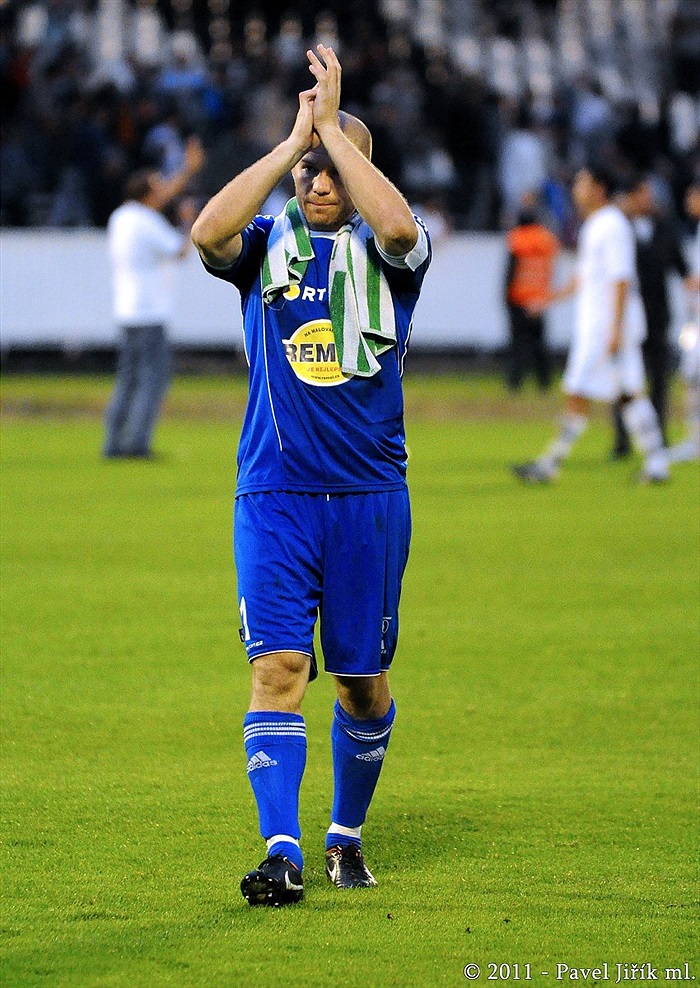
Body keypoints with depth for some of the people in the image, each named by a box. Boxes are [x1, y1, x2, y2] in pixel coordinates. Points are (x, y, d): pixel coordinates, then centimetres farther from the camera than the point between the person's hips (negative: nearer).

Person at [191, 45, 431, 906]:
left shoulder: (386, 252, 4)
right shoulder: (267, 244, 6)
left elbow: (398, 224, -21)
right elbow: (207, 232, -16)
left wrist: (333, 123, -16)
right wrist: (292, 141, -14)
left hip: (369, 495, 0)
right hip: (274, 493, 0)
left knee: (364, 681, 8)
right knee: (278, 667, -12)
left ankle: (346, 835, 27)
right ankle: (282, 852, -16)